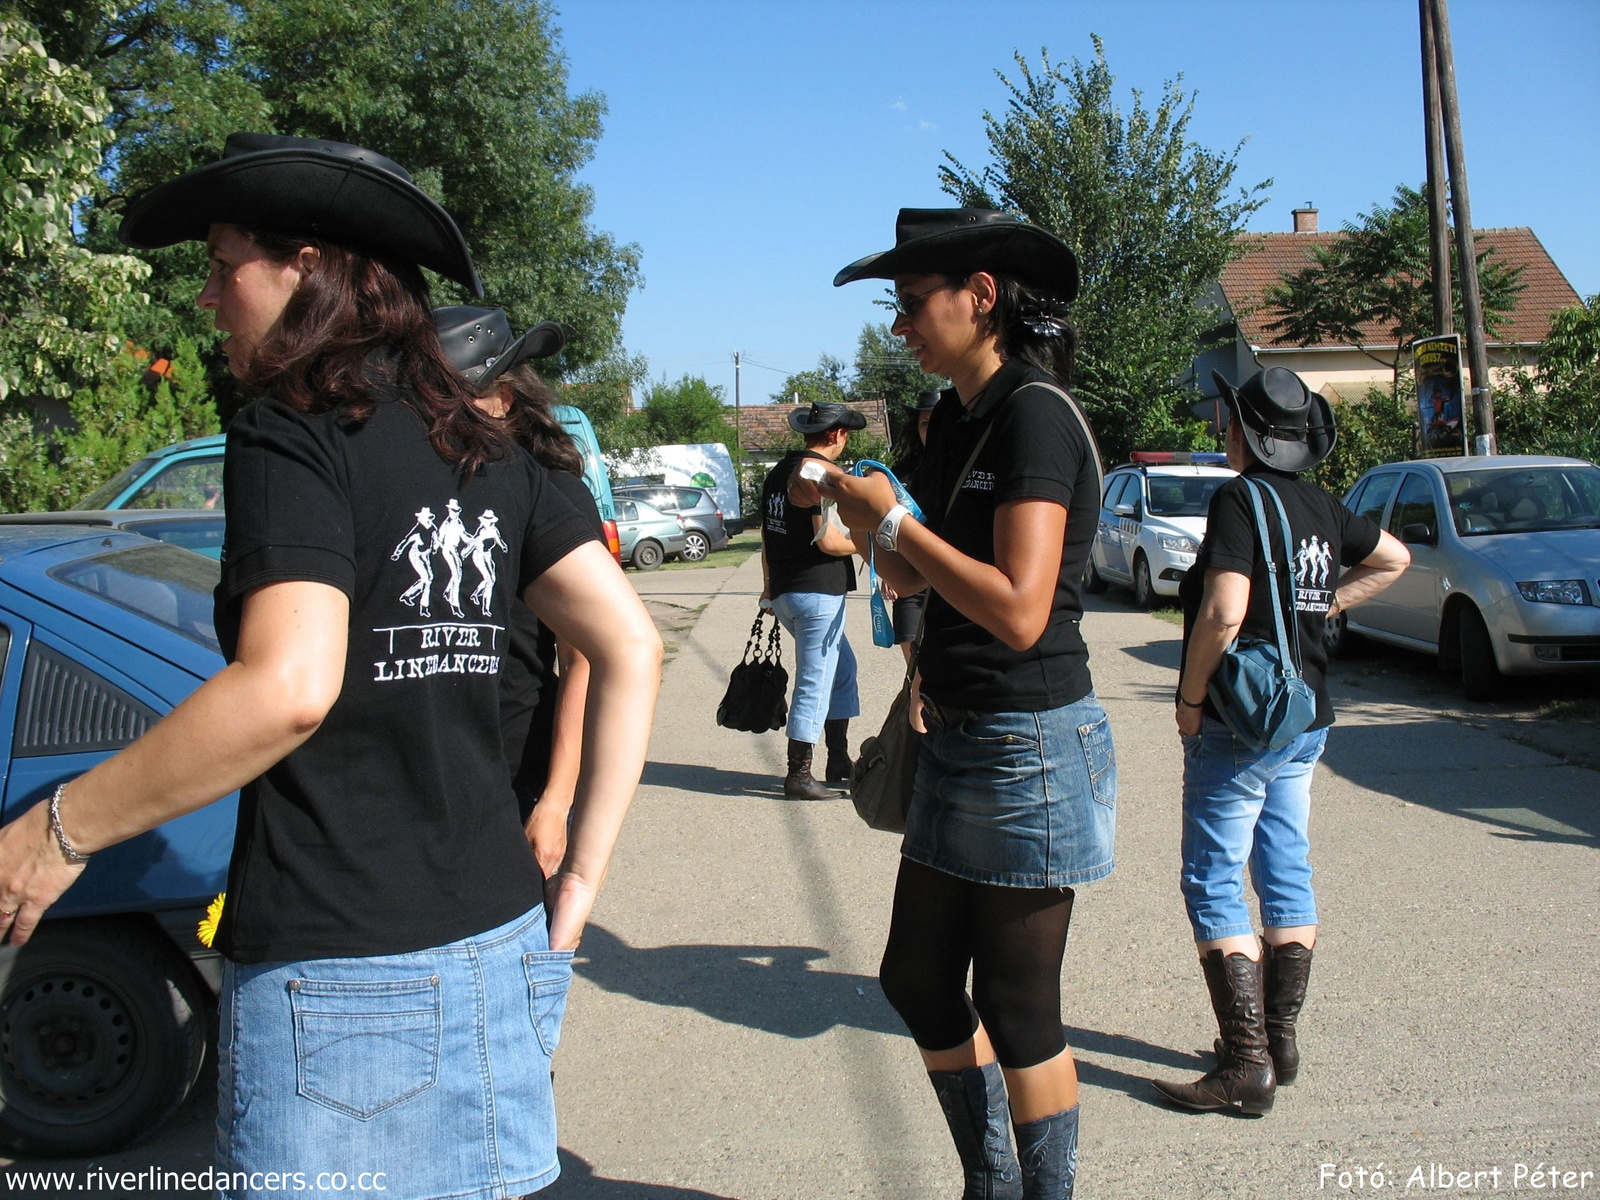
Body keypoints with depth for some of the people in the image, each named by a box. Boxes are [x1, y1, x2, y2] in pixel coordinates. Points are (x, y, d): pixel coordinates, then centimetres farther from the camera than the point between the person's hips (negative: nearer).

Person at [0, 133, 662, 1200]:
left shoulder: (290, 438, -10)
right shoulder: (486, 452, 11)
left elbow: (289, 690, -24)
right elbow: (631, 644, 7)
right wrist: (584, 871, 9)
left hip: (344, 981, -7)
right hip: (502, 950, 7)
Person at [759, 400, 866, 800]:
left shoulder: (778, 472, 13)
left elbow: (767, 537, 19)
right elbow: (828, 541, -21)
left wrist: (769, 586, 28)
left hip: (784, 591, 9)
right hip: (817, 591, -9)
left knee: (842, 666, 20)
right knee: (815, 682, -1)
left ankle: (839, 761, 24)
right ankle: (799, 775, 5)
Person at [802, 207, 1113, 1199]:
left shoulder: (1037, 413, -16)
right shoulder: (956, 420, 11)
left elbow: (1019, 610, -25)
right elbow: (918, 584, 16)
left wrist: (893, 520, -16)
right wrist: (857, 511, -1)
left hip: (1030, 747, -9)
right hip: (959, 742, 9)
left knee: (1016, 1012, 4)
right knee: (918, 980, 17)